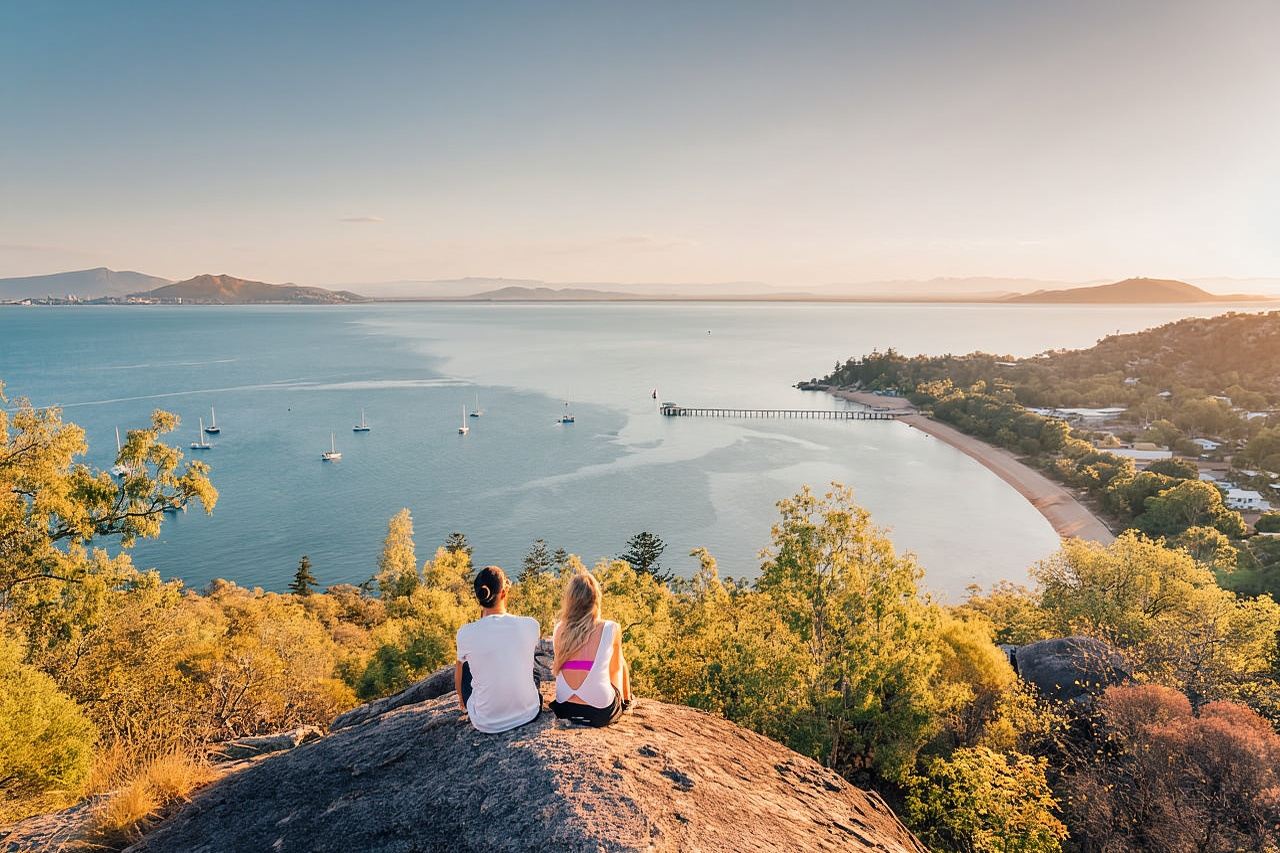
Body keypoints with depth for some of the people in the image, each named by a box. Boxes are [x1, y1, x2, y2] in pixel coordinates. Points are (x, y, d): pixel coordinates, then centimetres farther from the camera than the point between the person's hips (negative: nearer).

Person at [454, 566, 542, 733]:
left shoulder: (465, 633, -15)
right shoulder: (531, 625, -13)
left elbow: (459, 670, 7)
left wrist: (462, 701, 26)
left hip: (487, 724, -1)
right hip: (529, 714, 1)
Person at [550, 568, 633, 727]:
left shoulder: (559, 629, -4)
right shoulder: (611, 629, -12)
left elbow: (557, 668, 9)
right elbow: (616, 668, 4)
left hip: (564, 709, 4)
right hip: (601, 713, -3)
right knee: (621, 664, 27)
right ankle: (627, 701, 49)